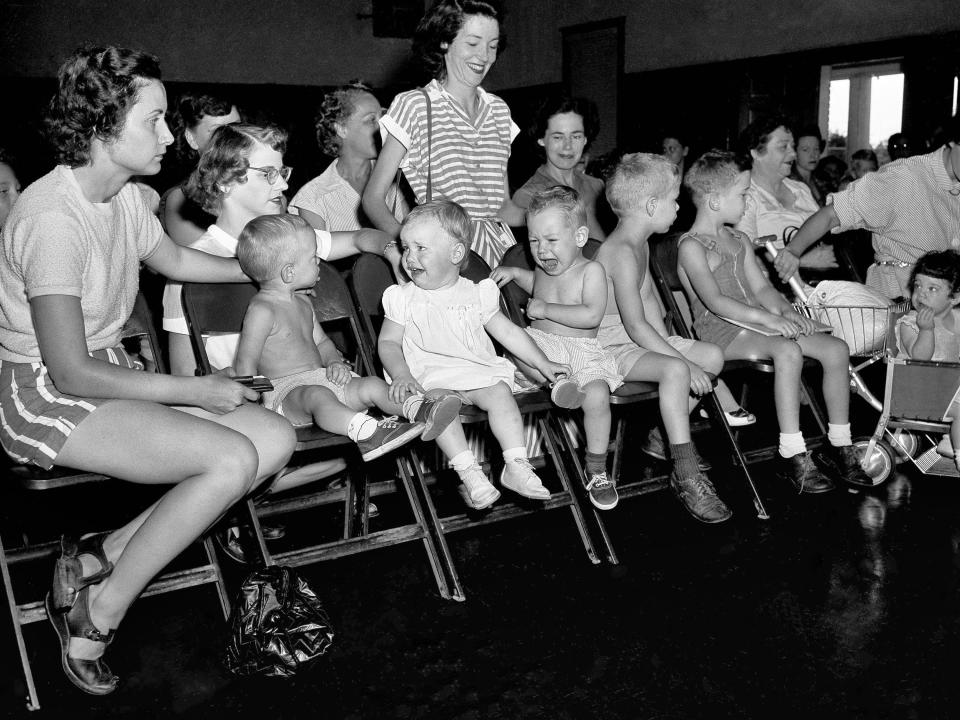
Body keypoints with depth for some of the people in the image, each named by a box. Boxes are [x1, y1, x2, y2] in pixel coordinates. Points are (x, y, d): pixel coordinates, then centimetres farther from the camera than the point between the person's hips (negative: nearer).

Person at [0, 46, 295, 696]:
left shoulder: (123, 196, 3)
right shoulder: (53, 219, -24)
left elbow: (174, 259, 25)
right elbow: (72, 373, -22)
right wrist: (196, 391, -17)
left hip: (113, 377, 8)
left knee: (276, 438, -9)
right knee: (232, 460, -26)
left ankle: (101, 557, -2)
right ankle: (98, 616, -7)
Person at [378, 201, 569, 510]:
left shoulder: (476, 294, 13)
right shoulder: (404, 298, 9)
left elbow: (508, 332, 18)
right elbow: (388, 342, 5)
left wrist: (542, 363, 13)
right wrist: (401, 375, -14)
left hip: (478, 370, 2)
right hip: (431, 375, -1)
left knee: (500, 392, -28)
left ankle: (516, 465, -25)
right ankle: (468, 473, -36)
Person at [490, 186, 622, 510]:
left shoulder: (591, 270, -4)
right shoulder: (543, 269, 14)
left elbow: (591, 316, -19)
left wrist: (546, 309, -15)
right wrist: (515, 272, 23)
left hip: (582, 350, -4)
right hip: (540, 344, 4)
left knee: (597, 395, -29)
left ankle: (597, 468, -11)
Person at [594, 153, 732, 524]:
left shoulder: (640, 243, 12)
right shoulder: (621, 252, -22)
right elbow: (636, 325, -26)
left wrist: (668, 346, 4)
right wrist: (684, 362, -25)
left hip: (637, 339, 11)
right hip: (610, 347, -10)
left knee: (712, 357, 5)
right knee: (675, 370, -33)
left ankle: (664, 436, 12)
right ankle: (686, 473, -26)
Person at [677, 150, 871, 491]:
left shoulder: (740, 241, 20)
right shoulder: (692, 246, -9)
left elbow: (761, 287, 18)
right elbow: (714, 301, -21)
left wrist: (789, 312, -2)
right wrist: (766, 318, -28)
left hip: (755, 320, 9)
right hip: (721, 329, -9)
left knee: (836, 348, -6)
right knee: (788, 351, -35)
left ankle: (840, 446, 2)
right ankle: (792, 455, -30)